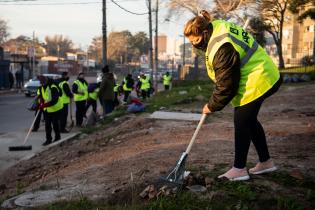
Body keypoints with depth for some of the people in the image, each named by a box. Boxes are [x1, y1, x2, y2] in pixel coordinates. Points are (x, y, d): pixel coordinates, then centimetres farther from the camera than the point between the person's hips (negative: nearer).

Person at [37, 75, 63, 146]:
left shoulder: (53, 88, -25)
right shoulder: (41, 88, 2)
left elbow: (54, 100, -30)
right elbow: (41, 96, 18)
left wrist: (44, 105, -33)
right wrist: (41, 103, -3)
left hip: (56, 108, -7)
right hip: (47, 109, 7)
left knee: (55, 124, 2)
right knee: (47, 124, 4)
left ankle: (57, 138, 20)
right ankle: (48, 139, 12)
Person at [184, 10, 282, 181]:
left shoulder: (222, 49, -31)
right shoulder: (216, 27, 1)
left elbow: (226, 85, -24)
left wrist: (212, 106, -11)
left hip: (256, 82, -11)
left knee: (242, 122, -4)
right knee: (249, 121, 17)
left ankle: (239, 169, 6)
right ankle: (266, 162, 28)